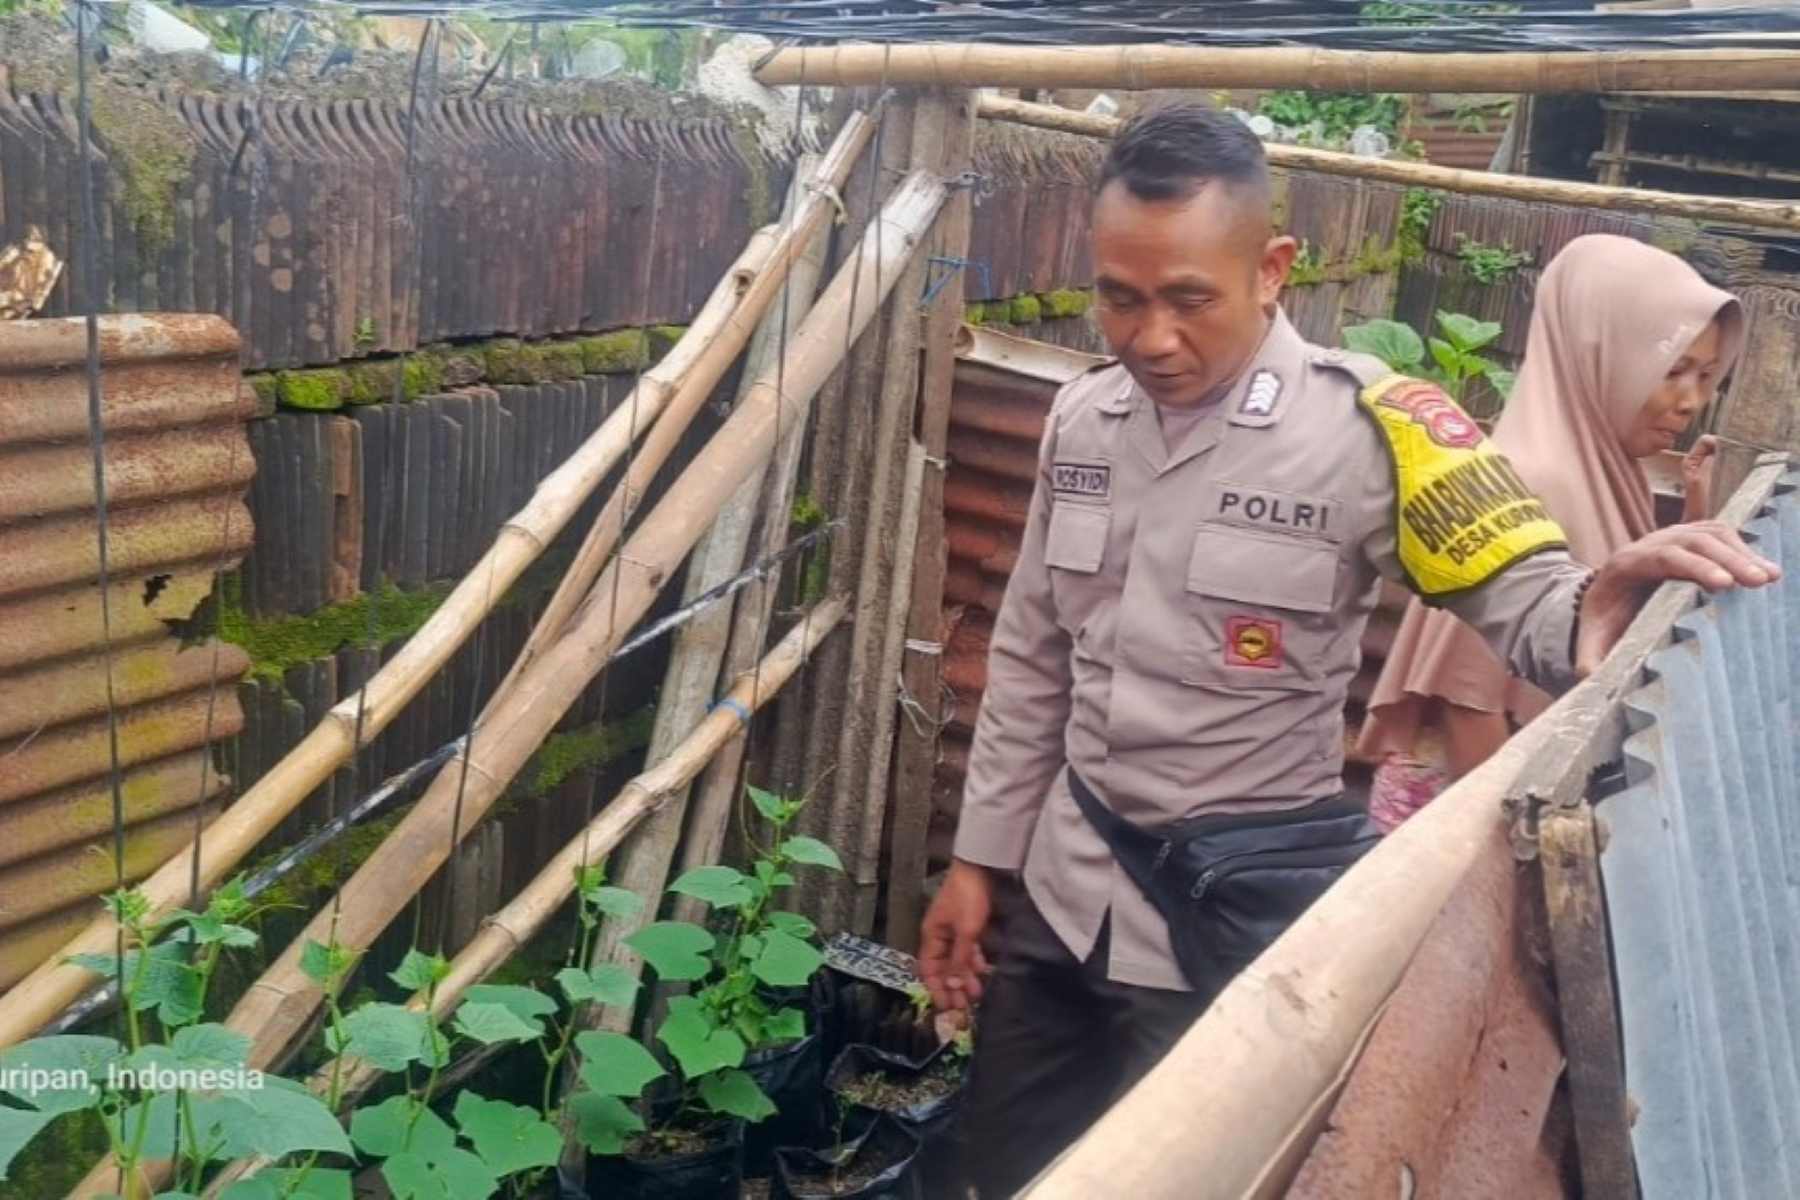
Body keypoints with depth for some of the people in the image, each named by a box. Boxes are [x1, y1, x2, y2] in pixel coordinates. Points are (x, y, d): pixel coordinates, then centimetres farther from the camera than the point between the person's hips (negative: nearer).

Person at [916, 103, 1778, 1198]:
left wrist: (1598, 608, -43)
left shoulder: (1366, 428, -18)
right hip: (1063, 886, 6)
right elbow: (1033, 660, 8)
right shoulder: (1082, 420, 0)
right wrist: (979, 856, 10)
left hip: (1237, 907, -5)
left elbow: (1528, 604, -18)